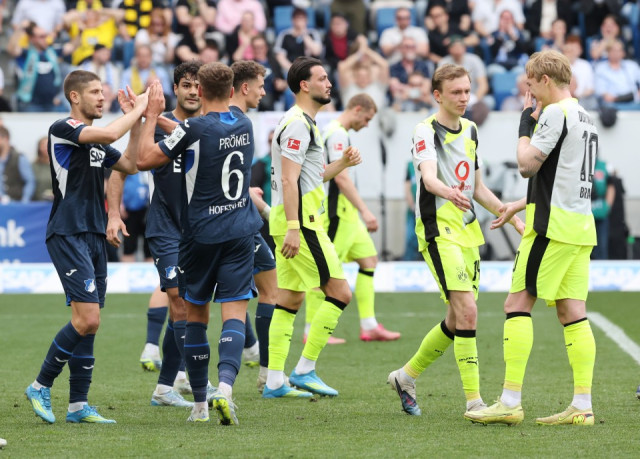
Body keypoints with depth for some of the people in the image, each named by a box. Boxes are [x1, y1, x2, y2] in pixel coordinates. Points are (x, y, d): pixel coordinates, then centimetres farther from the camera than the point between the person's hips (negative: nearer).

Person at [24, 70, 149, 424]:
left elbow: (131, 165, 20)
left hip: (94, 236, 9)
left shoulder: (95, 142, 18)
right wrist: (138, 109, -9)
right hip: (68, 235, -9)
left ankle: (78, 404, 9)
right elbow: (110, 133, -23)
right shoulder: (62, 129, -9)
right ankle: (41, 387, -2)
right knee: (87, 319, -15)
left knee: (89, 324, 6)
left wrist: (136, 120, 12)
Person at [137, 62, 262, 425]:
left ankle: (199, 404, 15)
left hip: (200, 235, -3)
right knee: (235, 314, -5)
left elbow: (145, 160, -10)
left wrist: (152, 116, 0)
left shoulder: (194, 129, -13)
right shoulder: (245, 126, 5)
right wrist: (161, 118, 21)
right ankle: (225, 387, -28)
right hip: (241, 232, 3)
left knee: (196, 315, 11)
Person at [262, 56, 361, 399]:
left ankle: (275, 381, 9)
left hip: (294, 222, 11)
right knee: (339, 292, -8)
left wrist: (342, 163, 11)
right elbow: (289, 180, -20)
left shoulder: (302, 123, 19)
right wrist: (293, 228, -25)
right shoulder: (298, 124, -13)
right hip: (300, 220, -11)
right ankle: (304, 370, -7)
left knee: (290, 300, 9)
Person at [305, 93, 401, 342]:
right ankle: (311, 331, -5)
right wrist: (365, 211, -25)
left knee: (369, 259, 9)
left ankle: (369, 326, 9)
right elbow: (341, 177, -22)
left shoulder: (337, 132, 18)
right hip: (337, 210, -11)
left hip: (347, 211, 11)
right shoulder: (337, 134, -14)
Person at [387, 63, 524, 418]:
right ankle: (474, 401, -15)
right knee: (467, 311, -18)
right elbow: (429, 176, -29)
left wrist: (513, 217, 18)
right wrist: (448, 192, -50)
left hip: (467, 232, 8)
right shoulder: (426, 131, -11)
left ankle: (406, 377, 30)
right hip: (439, 232, -8)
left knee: (457, 320, 11)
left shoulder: (470, 130, 14)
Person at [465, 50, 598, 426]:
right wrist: (521, 206, 31)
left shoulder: (555, 113, -10)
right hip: (581, 226, 9)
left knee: (518, 303, -5)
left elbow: (528, 164, -13)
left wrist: (525, 126, 2)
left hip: (553, 225, -9)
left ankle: (511, 402, -9)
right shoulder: (585, 118, 19)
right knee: (572, 311, 5)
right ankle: (582, 406, 0)